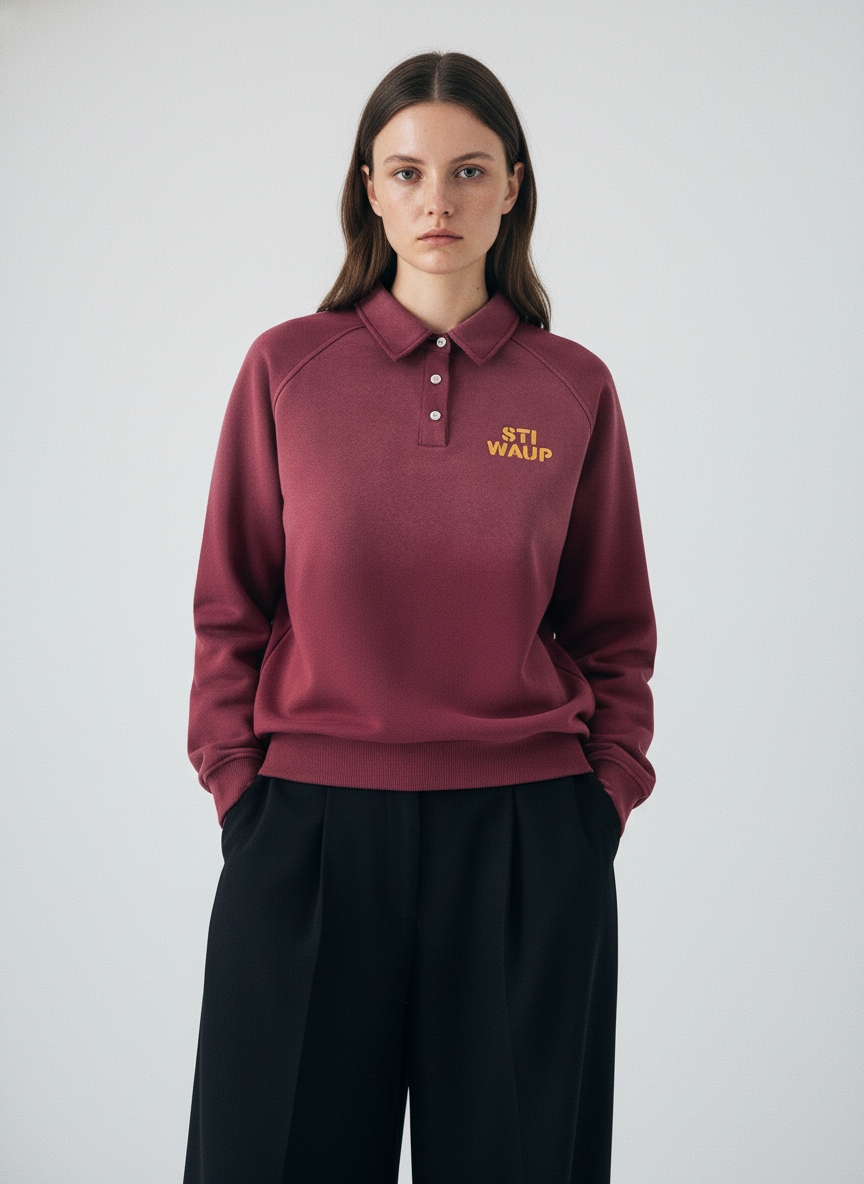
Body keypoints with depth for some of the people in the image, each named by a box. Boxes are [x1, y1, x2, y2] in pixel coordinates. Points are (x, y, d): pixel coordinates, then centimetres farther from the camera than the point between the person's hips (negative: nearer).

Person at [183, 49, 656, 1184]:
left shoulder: (572, 387, 3)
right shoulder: (288, 366, 2)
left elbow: (613, 630, 8)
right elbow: (231, 609, 5)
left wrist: (603, 798, -1)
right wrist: (240, 790, -2)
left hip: (525, 839, 1)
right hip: (309, 831, 0)